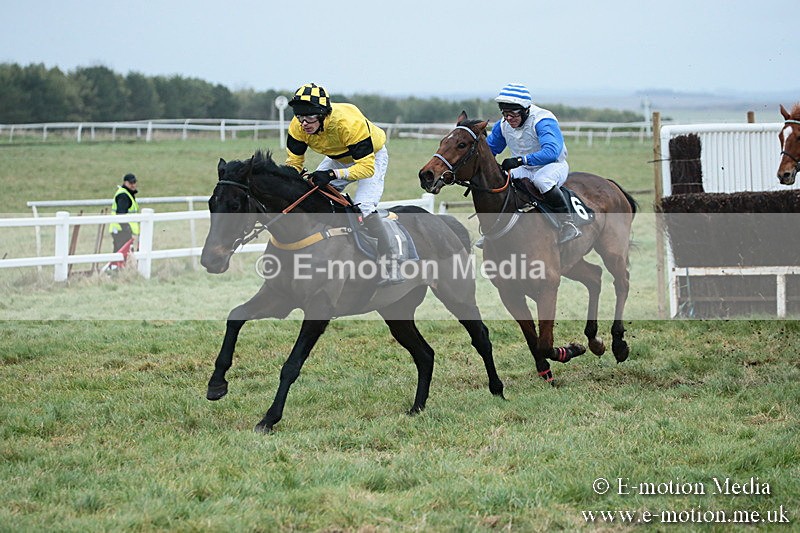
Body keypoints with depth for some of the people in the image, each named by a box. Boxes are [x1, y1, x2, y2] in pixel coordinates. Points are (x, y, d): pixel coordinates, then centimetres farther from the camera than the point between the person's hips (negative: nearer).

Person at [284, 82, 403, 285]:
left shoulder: (349, 123, -41)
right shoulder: (298, 127, -25)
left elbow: (366, 167, -39)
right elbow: (293, 162, -13)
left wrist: (332, 175, -51)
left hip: (371, 156, -6)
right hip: (337, 158, 6)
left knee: (363, 207, -26)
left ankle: (392, 263, -20)